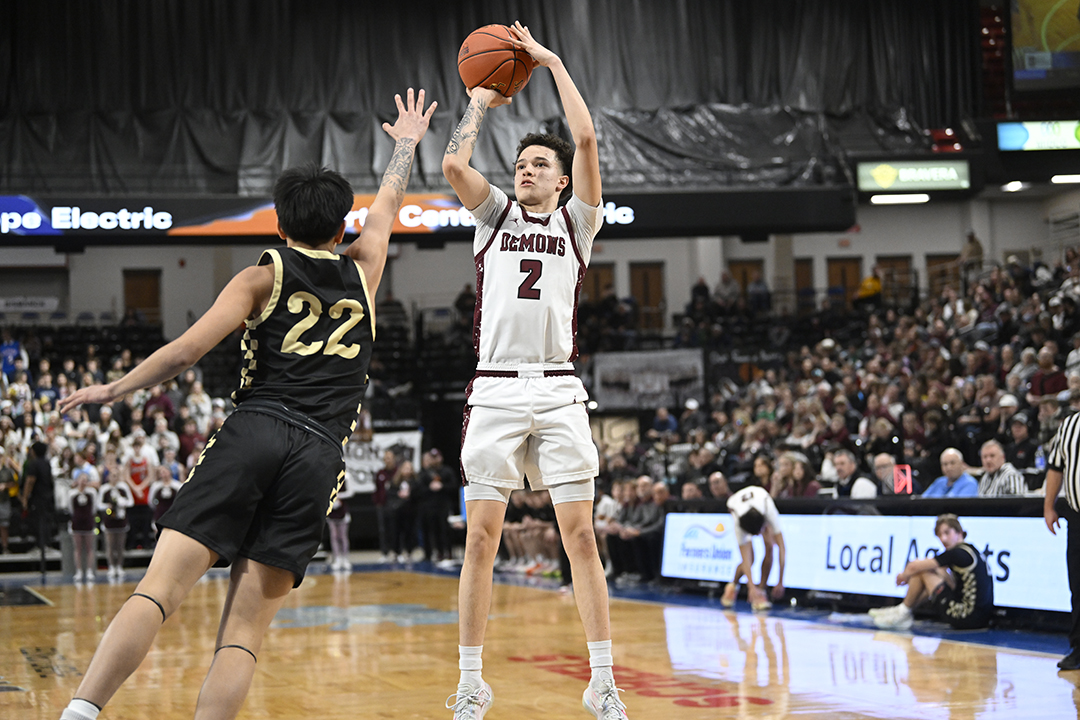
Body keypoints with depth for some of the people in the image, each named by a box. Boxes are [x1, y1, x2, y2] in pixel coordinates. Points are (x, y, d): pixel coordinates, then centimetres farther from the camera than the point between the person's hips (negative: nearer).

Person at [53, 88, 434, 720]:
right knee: (246, 627, -2)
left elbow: (186, 352, 2)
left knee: (161, 587, -11)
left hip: (253, 432, -2)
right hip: (319, 454, 2)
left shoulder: (264, 277, 12)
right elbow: (389, 204, 41)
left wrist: (115, 389, 12)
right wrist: (407, 143, 57)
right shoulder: (362, 273, 21)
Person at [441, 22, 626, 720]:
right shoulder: (495, 215, 16)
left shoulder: (577, 222, 13)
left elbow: (587, 139, 1)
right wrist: (481, 103, 11)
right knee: (481, 537, -2)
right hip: (496, 389, 1)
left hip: (558, 389, -1)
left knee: (581, 534, -3)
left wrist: (552, 61, 6)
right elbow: (454, 165, -2)